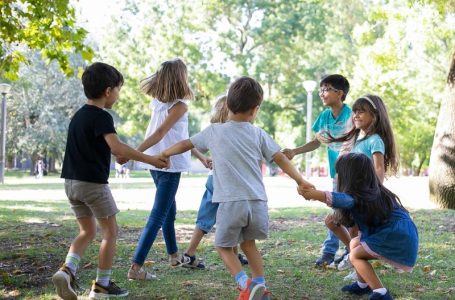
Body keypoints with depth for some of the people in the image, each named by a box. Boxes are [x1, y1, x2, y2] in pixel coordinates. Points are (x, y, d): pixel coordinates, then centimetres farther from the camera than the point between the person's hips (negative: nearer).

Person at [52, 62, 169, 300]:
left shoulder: (79, 115, 13)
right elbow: (117, 148, -27)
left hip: (72, 181, 8)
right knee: (110, 231, 6)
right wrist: (150, 159, -24)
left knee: (87, 231, 16)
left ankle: (67, 270, -4)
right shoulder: (101, 116, -14)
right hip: (93, 182, -8)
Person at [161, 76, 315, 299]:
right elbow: (280, 159, 7)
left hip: (231, 202, -3)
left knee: (224, 246, 14)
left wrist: (165, 154, 34)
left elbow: (186, 144, 17)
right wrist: (301, 181, 16)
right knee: (248, 242, 25)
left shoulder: (214, 132, 6)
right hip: (257, 202, 3)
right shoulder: (258, 134, 8)